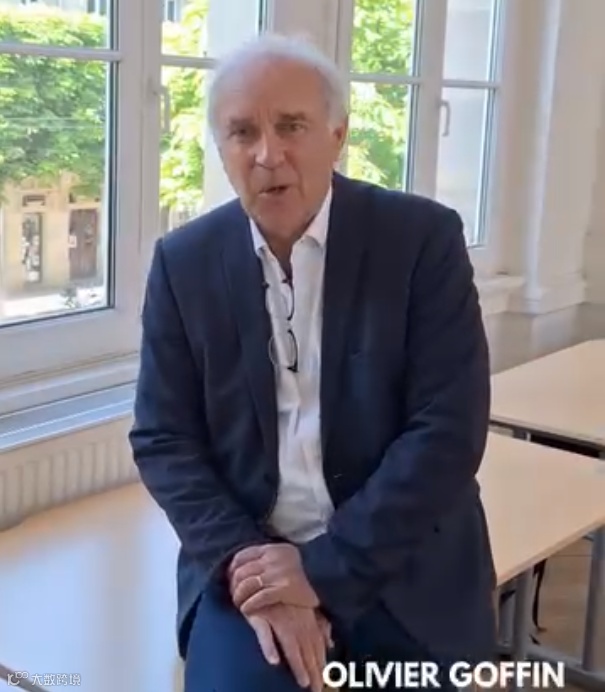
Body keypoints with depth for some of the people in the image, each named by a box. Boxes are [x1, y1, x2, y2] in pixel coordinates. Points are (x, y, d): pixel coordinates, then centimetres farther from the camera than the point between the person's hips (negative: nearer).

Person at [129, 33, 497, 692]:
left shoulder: (424, 237, -8)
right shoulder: (184, 261, -1)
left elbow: (448, 432, -13)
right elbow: (163, 438, 0)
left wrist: (324, 567, -17)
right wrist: (243, 562, -15)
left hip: (403, 568, -1)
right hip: (251, 561, 1)